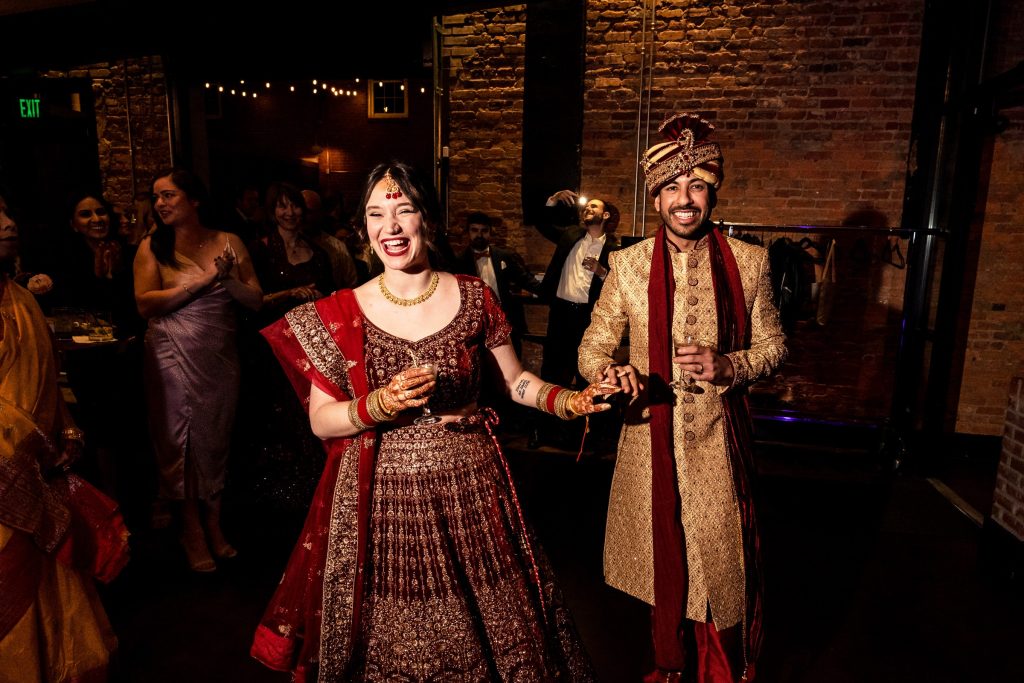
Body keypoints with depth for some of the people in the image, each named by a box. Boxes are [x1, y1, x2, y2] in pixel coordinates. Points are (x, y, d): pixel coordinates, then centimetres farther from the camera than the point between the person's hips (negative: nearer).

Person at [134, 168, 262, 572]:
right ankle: (192, 529, 23)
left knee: (217, 437, 11)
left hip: (219, 356, 1)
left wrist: (227, 278, -19)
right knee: (180, 440, 6)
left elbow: (256, 300, 0)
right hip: (173, 356, -1)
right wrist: (203, 280, -16)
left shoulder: (229, 243, 2)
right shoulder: (152, 247, 0)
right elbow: (145, 304, -11)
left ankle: (214, 523, 28)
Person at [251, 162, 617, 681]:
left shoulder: (473, 298, -2)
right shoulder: (340, 314, -3)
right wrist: (382, 405, -21)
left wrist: (567, 401, -10)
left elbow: (515, 380, 7)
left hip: (469, 490, 1)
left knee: (488, 637, 13)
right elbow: (321, 420, -4)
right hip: (380, 499, 0)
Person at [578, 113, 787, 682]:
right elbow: (594, 346, 0)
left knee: (722, 563, 12)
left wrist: (727, 366, -17)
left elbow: (773, 346, 4)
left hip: (719, 440, 0)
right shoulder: (629, 264, -3)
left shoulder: (749, 262, -3)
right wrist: (609, 373, -23)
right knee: (662, 561, 17)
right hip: (652, 436, 1)